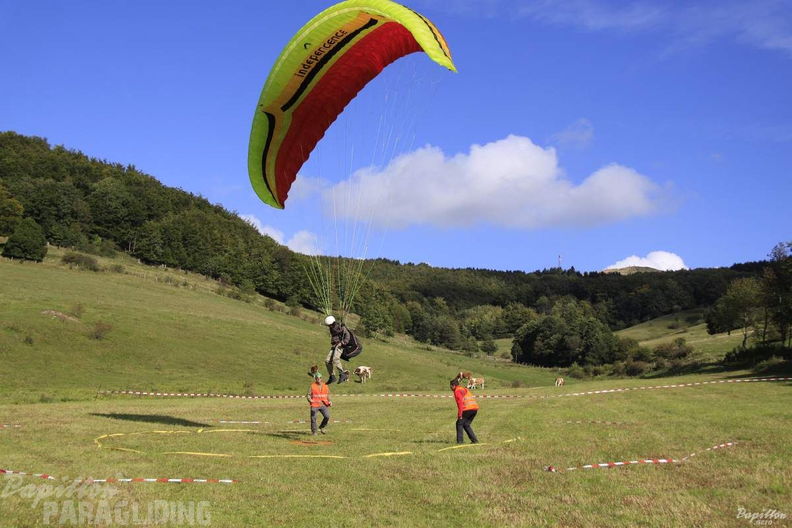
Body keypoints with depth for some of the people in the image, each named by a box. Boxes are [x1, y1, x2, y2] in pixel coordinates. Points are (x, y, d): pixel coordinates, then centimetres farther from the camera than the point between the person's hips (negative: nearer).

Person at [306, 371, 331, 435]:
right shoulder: (312, 386, 1)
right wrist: (310, 400, -21)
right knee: (313, 418, -2)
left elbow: (328, 395, 20)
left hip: (323, 405, 2)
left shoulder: (325, 385, 11)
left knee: (327, 416, -12)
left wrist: (329, 401, 4)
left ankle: (321, 427, 13)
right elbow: (308, 395, 0)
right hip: (314, 405, -2)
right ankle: (313, 431, 14)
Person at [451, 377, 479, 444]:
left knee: (459, 423, 5)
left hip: (468, 409, -8)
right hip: (475, 408, 8)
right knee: (466, 424, 18)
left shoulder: (457, 391, -1)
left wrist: (459, 415, -12)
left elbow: (460, 403, -12)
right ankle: (474, 440, 13)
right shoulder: (464, 389, 27)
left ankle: (460, 440, 0)